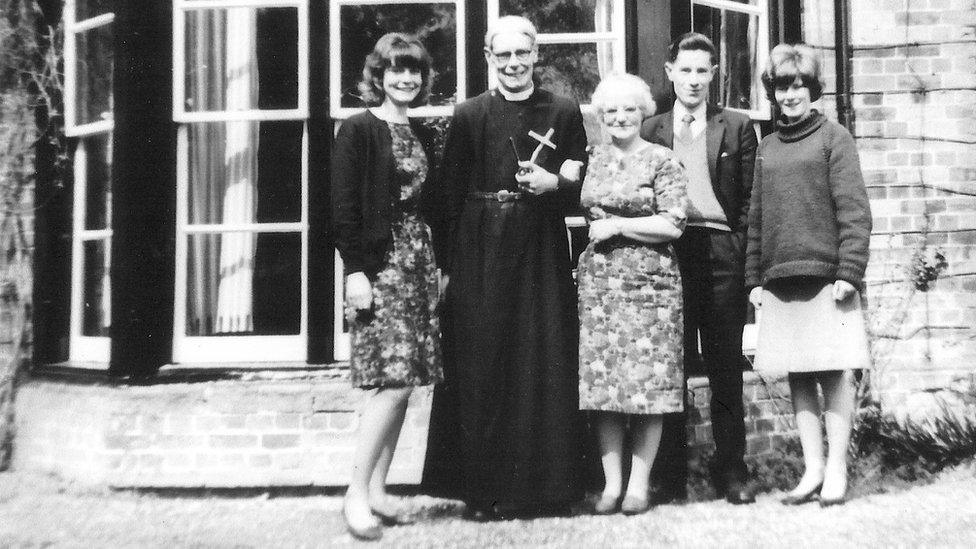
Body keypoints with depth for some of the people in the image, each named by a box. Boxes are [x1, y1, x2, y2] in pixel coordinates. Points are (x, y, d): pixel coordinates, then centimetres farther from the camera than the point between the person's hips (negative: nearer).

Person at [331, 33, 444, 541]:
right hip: (378, 264, -7)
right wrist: (355, 270, -17)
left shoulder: (423, 135, 16)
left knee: (403, 382, 5)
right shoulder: (358, 130, -5)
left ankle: (377, 486, 14)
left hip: (420, 261, 7)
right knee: (395, 378, -13)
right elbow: (343, 207, -10)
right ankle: (357, 493, -3)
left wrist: (442, 265, 11)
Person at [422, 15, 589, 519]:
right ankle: (482, 487, 11)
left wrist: (554, 184, -11)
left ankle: (541, 483, 15)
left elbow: (581, 190, 10)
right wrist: (447, 265, -5)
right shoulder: (468, 115, 4)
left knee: (542, 366, 3)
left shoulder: (564, 113, 7)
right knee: (480, 369, 1)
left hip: (542, 255, 1)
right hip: (480, 255, -1)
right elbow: (449, 197, 1)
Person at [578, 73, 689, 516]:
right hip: (598, 279, 4)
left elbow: (673, 225, -8)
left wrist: (617, 225, -9)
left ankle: (639, 483, 8)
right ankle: (611, 483, 10)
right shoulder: (593, 157, 12)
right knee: (601, 379, 1)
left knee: (648, 380, -2)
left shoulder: (662, 160, -1)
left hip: (649, 279, -4)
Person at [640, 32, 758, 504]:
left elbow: (749, 199, 6)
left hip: (721, 253, 0)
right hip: (667, 253, 1)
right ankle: (671, 473, 9)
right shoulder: (650, 132, 12)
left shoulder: (737, 128, 10)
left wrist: (741, 252, -3)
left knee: (725, 367, 3)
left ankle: (731, 470, 11)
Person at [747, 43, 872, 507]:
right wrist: (754, 277, 10)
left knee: (834, 374, 0)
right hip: (780, 278, 5)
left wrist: (850, 271, -13)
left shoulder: (833, 137, 2)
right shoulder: (767, 148, 15)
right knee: (797, 377, 7)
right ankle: (812, 469, 15)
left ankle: (836, 469, 9)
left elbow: (854, 210, -5)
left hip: (826, 274, -4)